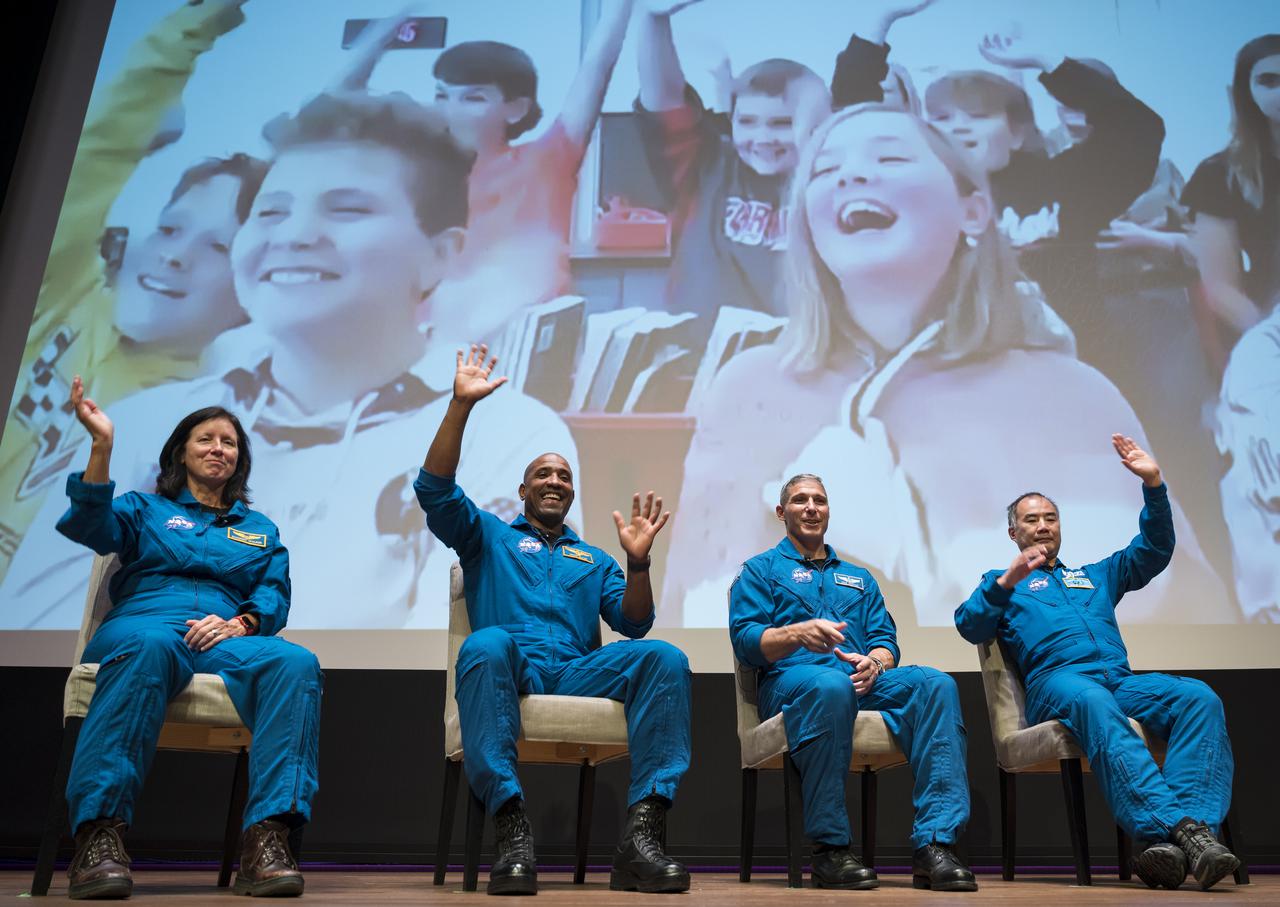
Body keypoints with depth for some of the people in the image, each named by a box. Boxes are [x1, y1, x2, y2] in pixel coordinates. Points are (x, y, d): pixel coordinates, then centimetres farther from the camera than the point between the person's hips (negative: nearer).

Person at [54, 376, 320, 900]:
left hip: (224, 639, 2)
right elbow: (91, 526, 2)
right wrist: (101, 446, -11)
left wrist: (238, 624, -8)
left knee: (297, 663, -32)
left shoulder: (259, 528, 29)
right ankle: (98, 834, -41)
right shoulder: (146, 508, 24)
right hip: (143, 624, -2)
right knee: (148, 647, -41)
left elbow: (274, 596, 15)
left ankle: (267, 837, -41)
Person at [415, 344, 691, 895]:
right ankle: (512, 832, -41)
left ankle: (642, 835, -35)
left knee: (664, 657, -26)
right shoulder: (488, 536, 23)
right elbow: (434, 488, 5)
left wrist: (638, 562, -3)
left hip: (577, 673, 3)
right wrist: (462, 404, -2)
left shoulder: (594, 560, 30)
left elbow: (634, 624, 16)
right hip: (511, 667, -2)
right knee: (485, 643, -39)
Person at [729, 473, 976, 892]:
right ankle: (830, 850, -31)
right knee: (831, 684, -41)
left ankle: (934, 845, -33)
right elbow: (745, 640, 1)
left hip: (863, 680, 4)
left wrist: (875, 661, -7)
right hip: (791, 680, -4)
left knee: (935, 683, -26)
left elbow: (886, 639, 18)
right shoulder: (760, 570, 17)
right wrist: (797, 633, -19)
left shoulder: (859, 578, 31)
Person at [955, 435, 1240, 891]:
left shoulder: (1095, 575, 38)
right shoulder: (1002, 581, 25)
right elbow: (970, 626, 5)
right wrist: (1008, 582, -11)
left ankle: (1179, 831, -43)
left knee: (1198, 696, -27)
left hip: (1121, 679, 5)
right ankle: (1175, 826, -52)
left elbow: (1153, 550, 26)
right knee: (1094, 702, -40)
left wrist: (1153, 484, 13)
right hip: (1056, 681, -4)